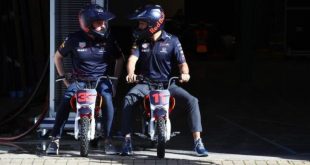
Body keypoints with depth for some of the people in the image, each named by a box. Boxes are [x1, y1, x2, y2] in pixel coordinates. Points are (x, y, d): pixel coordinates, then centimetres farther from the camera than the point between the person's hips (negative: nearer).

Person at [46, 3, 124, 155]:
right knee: (66, 99, -28)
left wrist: (115, 78, 7)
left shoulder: (108, 39, -3)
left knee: (107, 97, -31)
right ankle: (55, 139, -21)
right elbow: (58, 56, 10)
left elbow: (120, 58, 15)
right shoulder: (74, 39, -6)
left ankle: (108, 139, -21)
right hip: (79, 79, 0)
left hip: (102, 79, 0)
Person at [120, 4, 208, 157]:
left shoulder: (172, 41, -2)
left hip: (167, 83, -1)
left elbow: (182, 62, -3)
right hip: (145, 83, 1)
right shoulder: (140, 41, 2)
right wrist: (130, 73, -34)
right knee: (128, 99, -29)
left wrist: (184, 73, -27)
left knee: (192, 101, -22)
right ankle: (127, 140, -27)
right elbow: (132, 59, -11)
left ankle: (197, 141, -19)